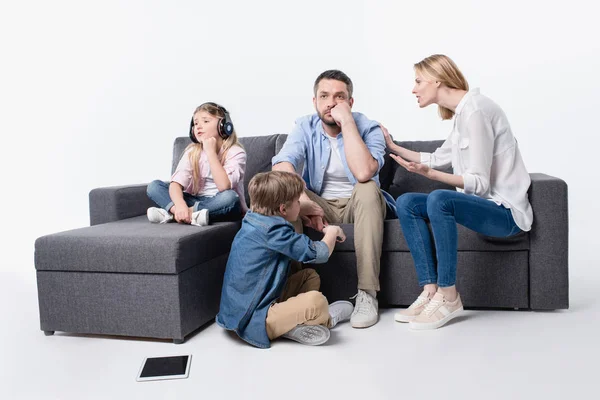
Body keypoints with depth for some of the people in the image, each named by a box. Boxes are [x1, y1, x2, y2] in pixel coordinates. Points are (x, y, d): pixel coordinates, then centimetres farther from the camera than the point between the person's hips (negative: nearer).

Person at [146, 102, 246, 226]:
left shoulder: (235, 152, -13)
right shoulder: (192, 151, -2)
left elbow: (224, 187, -29)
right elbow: (176, 183, -15)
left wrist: (211, 152, -26)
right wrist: (180, 204, -36)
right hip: (197, 201, 4)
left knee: (230, 197, -38)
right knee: (154, 186, -9)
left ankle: (170, 212, -29)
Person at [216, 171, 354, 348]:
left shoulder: (254, 220, 6)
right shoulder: (272, 232, -22)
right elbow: (320, 253, -16)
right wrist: (332, 232, 4)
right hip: (251, 323, -10)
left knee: (310, 275, 16)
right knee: (316, 300, -28)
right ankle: (326, 319, 3)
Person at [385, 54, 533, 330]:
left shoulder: (475, 110, -16)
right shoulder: (462, 112, 12)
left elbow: (480, 183, -20)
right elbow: (438, 159, 24)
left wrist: (430, 174, -31)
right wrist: (394, 148, 26)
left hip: (506, 211, -9)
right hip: (484, 204, 9)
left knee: (439, 199, -34)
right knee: (406, 203, -4)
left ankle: (448, 297, -20)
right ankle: (430, 291, -11)